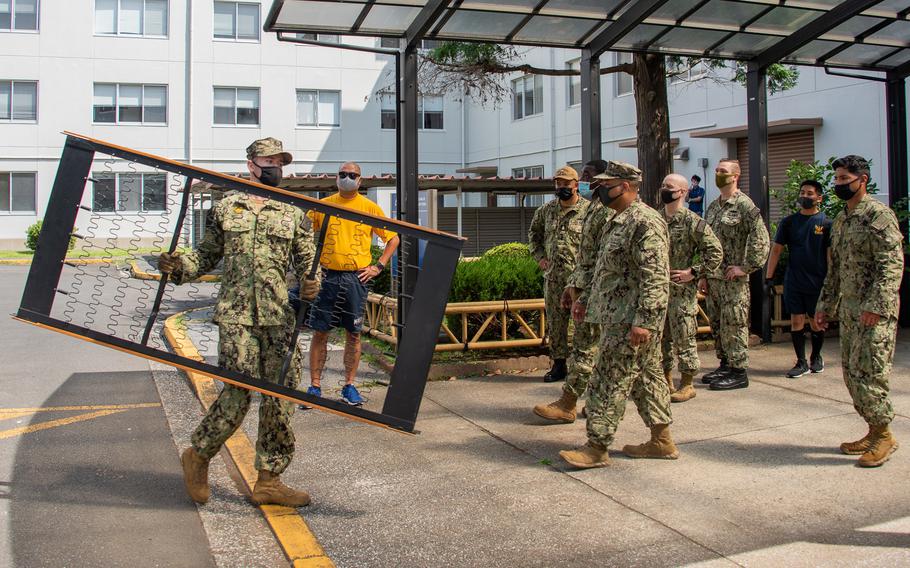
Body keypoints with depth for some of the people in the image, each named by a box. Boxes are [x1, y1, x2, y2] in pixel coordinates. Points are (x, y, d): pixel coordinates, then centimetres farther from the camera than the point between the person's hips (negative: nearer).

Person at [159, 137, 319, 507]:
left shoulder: (294, 215, 13)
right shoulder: (225, 209, 10)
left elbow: (307, 262, 10)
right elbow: (206, 256, 15)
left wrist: (309, 285, -11)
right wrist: (178, 267, -4)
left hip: (279, 317, 3)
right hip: (235, 314, -2)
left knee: (280, 396, 1)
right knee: (240, 392, -10)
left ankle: (268, 480, 14)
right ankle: (198, 456, 17)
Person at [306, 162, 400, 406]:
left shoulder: (370, 208, 5)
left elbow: (393, 238, 10)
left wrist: (378, 266, 2)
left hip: (357, 278, 0)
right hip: (327, 277, 0)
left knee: (353, 333, 5)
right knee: (320, 332, 1)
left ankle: (349, 386, 16)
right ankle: (315, 386, 10)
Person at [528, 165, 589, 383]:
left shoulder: (589, 210, -5)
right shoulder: (546, 210, 11)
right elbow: (533, 232, 26)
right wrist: (539, 256, 15)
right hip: (553, 277, 5)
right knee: (555, 323, 10)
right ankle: (559, 365, 21)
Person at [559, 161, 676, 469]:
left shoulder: (645, 222, -17)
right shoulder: (616, 221, 15)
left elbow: (656, 279, -24)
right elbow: (604, 269, 26)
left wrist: (642, 322, -27)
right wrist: (584, 298, 24)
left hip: (629, 322, -10)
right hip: (617, 317, 10)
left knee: (609, 383, -5)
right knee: (646, 376, 14)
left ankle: (597, 448, 3)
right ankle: (662, 442, 23)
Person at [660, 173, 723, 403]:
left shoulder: (693, 222, -9)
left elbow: (716, 251, -10)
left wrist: (693, 272, -14)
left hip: (681, 291, -6)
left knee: (684, 338, -1)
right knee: (661, 336, 12)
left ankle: (687, 385, 10)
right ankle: (666, 380, 24)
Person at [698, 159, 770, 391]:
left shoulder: (745, 205, -10)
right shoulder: (713, 206, 15)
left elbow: (761, 239, -17)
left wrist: (746, 267, -17)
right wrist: (703, 275, 15)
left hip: (733, 279, -8)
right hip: (713, 277, 8)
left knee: (734, 325, -4)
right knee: (717, 325, 13)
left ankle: (739, 373, 4)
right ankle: (725, 365, 25)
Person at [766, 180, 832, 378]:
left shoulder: (826, 223, -2)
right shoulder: (789, 222, 4)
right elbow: (776, 250, 6)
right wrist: (769, 277, 1)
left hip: (817, 282, -2)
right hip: (793, 281, 2)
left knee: (816, 322, 9)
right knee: (796, 321, 1)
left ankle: (816, 357, 31)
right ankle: (801, 362, 10)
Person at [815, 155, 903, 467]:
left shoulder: (879, 214, -10)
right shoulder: (840, 220, 16)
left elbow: (892, 264, -18)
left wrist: (875, 306, -25)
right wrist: (825, 305, 18)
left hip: (875, 311, -8)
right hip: (848, 310, 9)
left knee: (867, 372, -8)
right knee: (851, 373, 10)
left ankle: (884, 435, 6)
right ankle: (874, 431, 21)